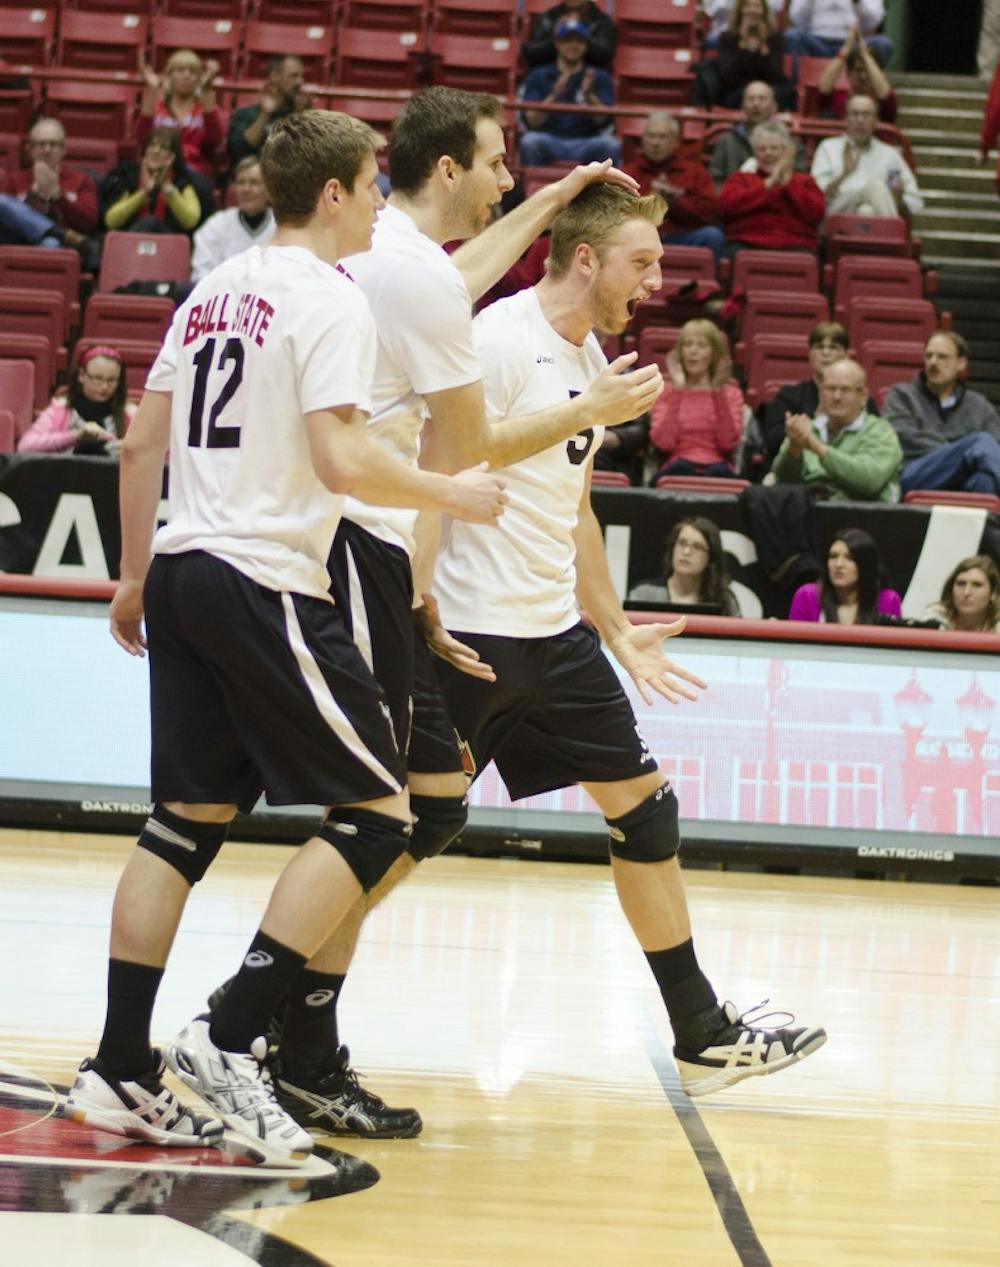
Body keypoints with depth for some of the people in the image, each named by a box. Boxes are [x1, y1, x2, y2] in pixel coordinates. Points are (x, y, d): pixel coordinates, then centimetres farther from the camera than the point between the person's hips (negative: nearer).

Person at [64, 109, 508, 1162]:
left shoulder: (218, 287, 15)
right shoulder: (330, 299, -10)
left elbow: (141, 446, 17)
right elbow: (341, 460, -20)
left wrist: (136, 578, 24)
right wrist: (455, 495, -6)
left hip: (183, 573, 9)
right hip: (264, 582, -9)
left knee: (188, 820, 12)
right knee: (377, 814, -2)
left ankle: (120, 1072, 8)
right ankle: (229, 1037, -10)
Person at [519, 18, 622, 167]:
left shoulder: (600, 78, 13)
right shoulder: (538, 77, 11)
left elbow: (604, 121, -3)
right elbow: (531, 121, -2)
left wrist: (589, 95, -21)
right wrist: (554, 95, -17)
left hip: (586, 145, 0)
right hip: (549, 142, 0)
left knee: (611, 144, -29)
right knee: (530, 140, -32)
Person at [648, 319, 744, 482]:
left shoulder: (731, 393, 16)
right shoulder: (667, 391, 16)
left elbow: (729, 443, -2)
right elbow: (663, 442, -3)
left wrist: (719, 393, -5)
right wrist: (677, 390, -4)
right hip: (677, 471, 0)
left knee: (719, 472, -37)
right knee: (682, 467, -37)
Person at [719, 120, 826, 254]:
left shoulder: (804, 181, 22)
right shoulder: (741, 178, 22)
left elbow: (817, 213, 3)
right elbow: (727, 205, 0)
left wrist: (788, 181, 1)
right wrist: (768, 184, -2)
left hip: (794, 246, 0)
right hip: (747, 245, 0)